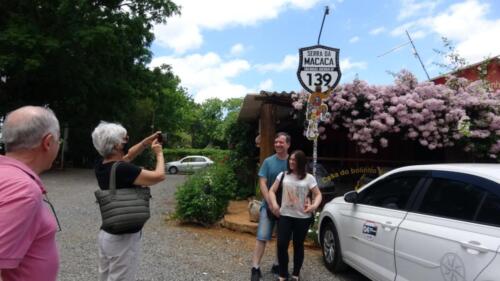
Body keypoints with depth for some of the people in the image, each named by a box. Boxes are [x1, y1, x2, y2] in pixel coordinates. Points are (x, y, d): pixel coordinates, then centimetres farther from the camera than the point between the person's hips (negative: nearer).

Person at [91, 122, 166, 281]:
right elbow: (159, 176, -20)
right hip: (124, 238, -8)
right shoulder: (123, 170, -25)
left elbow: (126, 156, 18)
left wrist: (146, 142, 10)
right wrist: (159, 153, -3)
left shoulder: (101, 167, 0)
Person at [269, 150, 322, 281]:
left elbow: (318, 194, 2)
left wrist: (314, 205, -19)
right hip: (285, 215, 1)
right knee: (281, 244, -5)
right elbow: (272, 191, 8)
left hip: (303, 217, -1)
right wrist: (274, 204, -9)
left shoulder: (309, 178, 1)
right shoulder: (283, 175, 6)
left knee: (298, 245, 10)